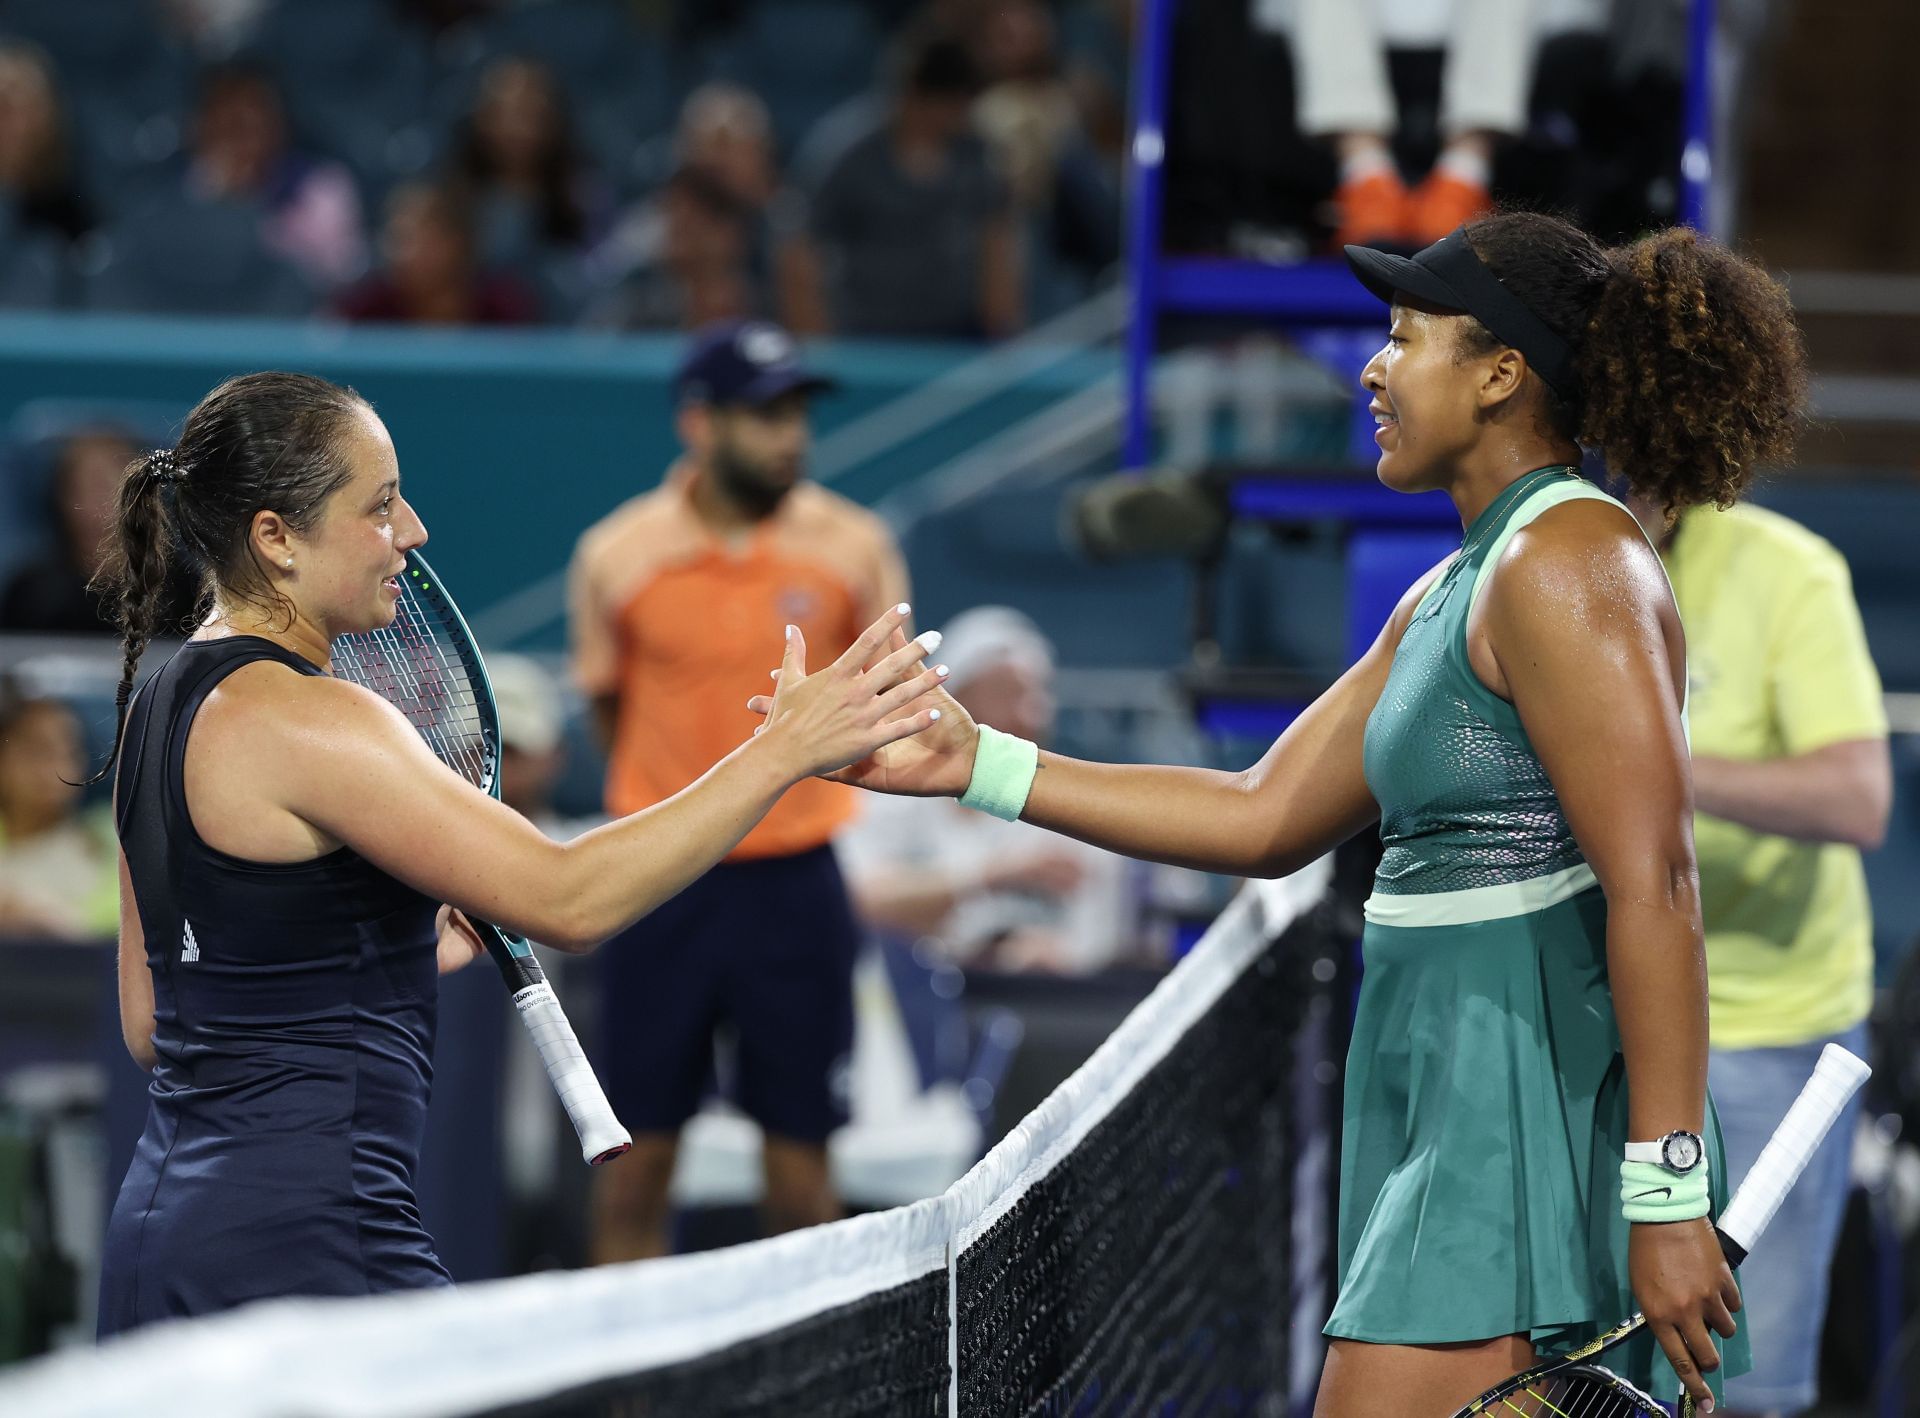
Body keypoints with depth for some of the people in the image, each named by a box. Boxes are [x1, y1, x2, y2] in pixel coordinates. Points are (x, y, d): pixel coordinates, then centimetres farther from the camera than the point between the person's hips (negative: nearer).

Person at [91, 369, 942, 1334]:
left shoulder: (165, 705, 14)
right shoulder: (304, 721, -16)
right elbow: (568, 900, -20)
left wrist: (410, 952, 15)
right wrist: (789, 749, -18)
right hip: (301, 1251, -10)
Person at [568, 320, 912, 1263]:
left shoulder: (853, 547, -4)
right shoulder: (616, 555, -4)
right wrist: (677, 800, 10)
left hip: (797, 880, 0)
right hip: (661, 879, 0)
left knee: (800, 1166, 3)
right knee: (634, 1162, 3)